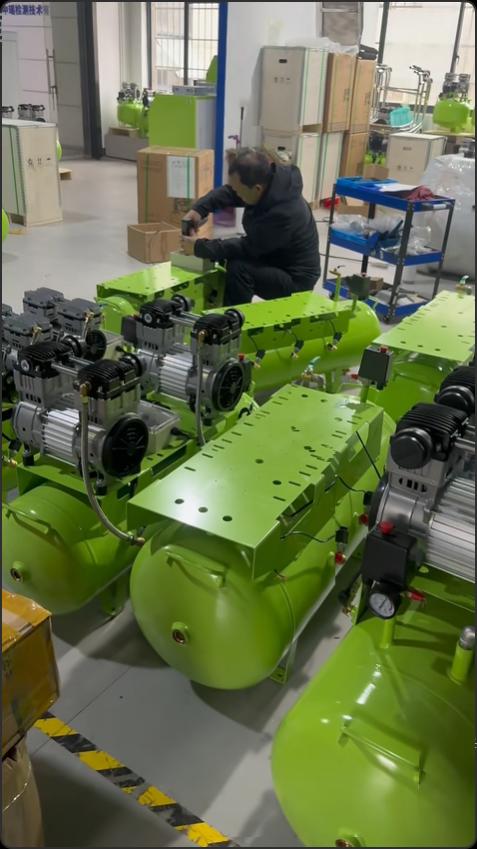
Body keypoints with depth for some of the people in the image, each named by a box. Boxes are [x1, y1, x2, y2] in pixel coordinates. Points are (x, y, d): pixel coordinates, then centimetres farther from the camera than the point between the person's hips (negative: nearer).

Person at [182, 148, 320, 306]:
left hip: (295, 278, -9)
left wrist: (199, 247, -19)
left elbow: (248, 247, -25)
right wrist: (198, 209, -12)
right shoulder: (267, 180, -10)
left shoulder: (284, 213, -34)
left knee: (238, 268, -29)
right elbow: (227, 193, 4)